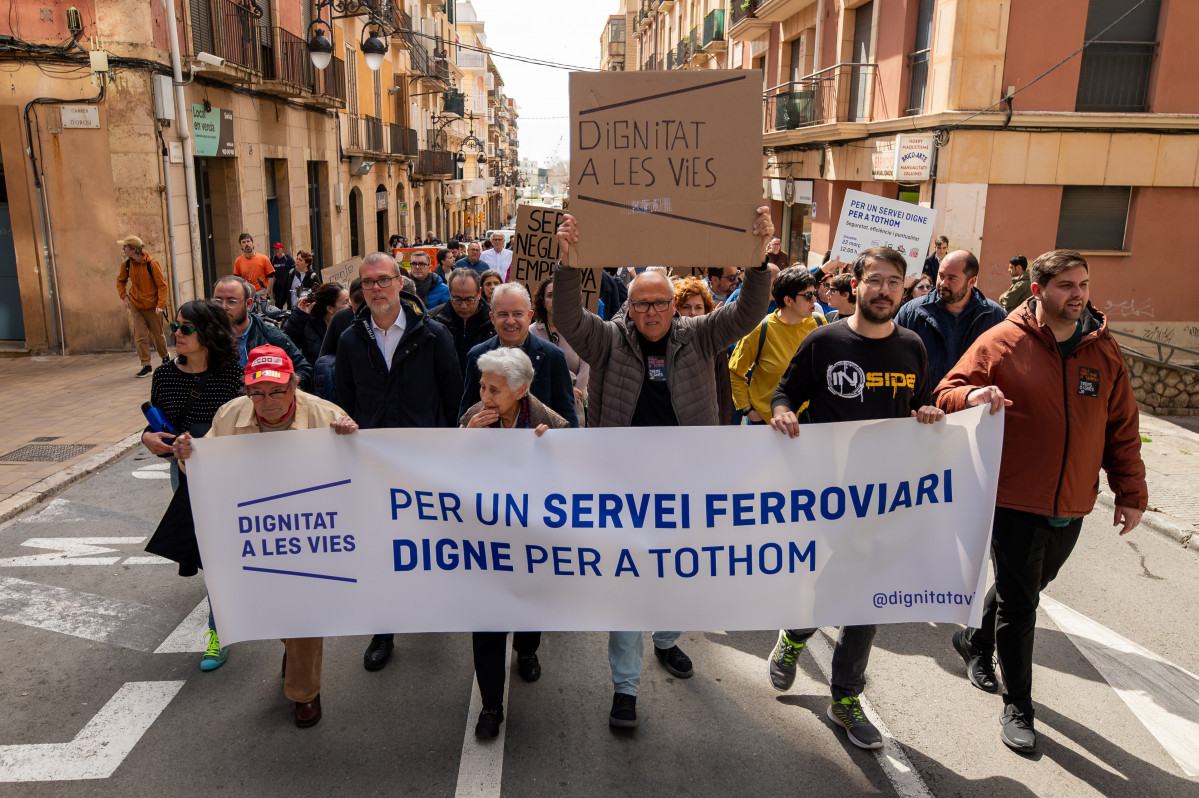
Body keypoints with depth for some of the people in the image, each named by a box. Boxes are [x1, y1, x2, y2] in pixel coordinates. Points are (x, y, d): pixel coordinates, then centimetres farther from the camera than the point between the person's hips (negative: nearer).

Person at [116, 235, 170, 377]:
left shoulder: (151, 263, -16)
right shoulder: (126, 264, -1)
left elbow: (162, 285, -12)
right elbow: (121, 281, 17)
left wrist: (161, 304, -20)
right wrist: (124, 296, 2)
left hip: (153, 306, -3)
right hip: (135, 305, 3)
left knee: (158, 334, 10)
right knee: (140, 336, -2)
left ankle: (165, 356, 36)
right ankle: (146, 366, 3)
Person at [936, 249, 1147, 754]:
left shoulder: (1104, 351, 5)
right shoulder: (1002, 342, -8)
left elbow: (1122, 428, 10)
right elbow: (947, 394, -7)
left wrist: (1131, 493, 8)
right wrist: (972, 396, -30)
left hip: (1071, 506, 5)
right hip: (1015, 500, -5)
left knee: (1026, 587, 21)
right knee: (1019, 602, 2)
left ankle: (975, 640, 47)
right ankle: (1017, 707, 18)